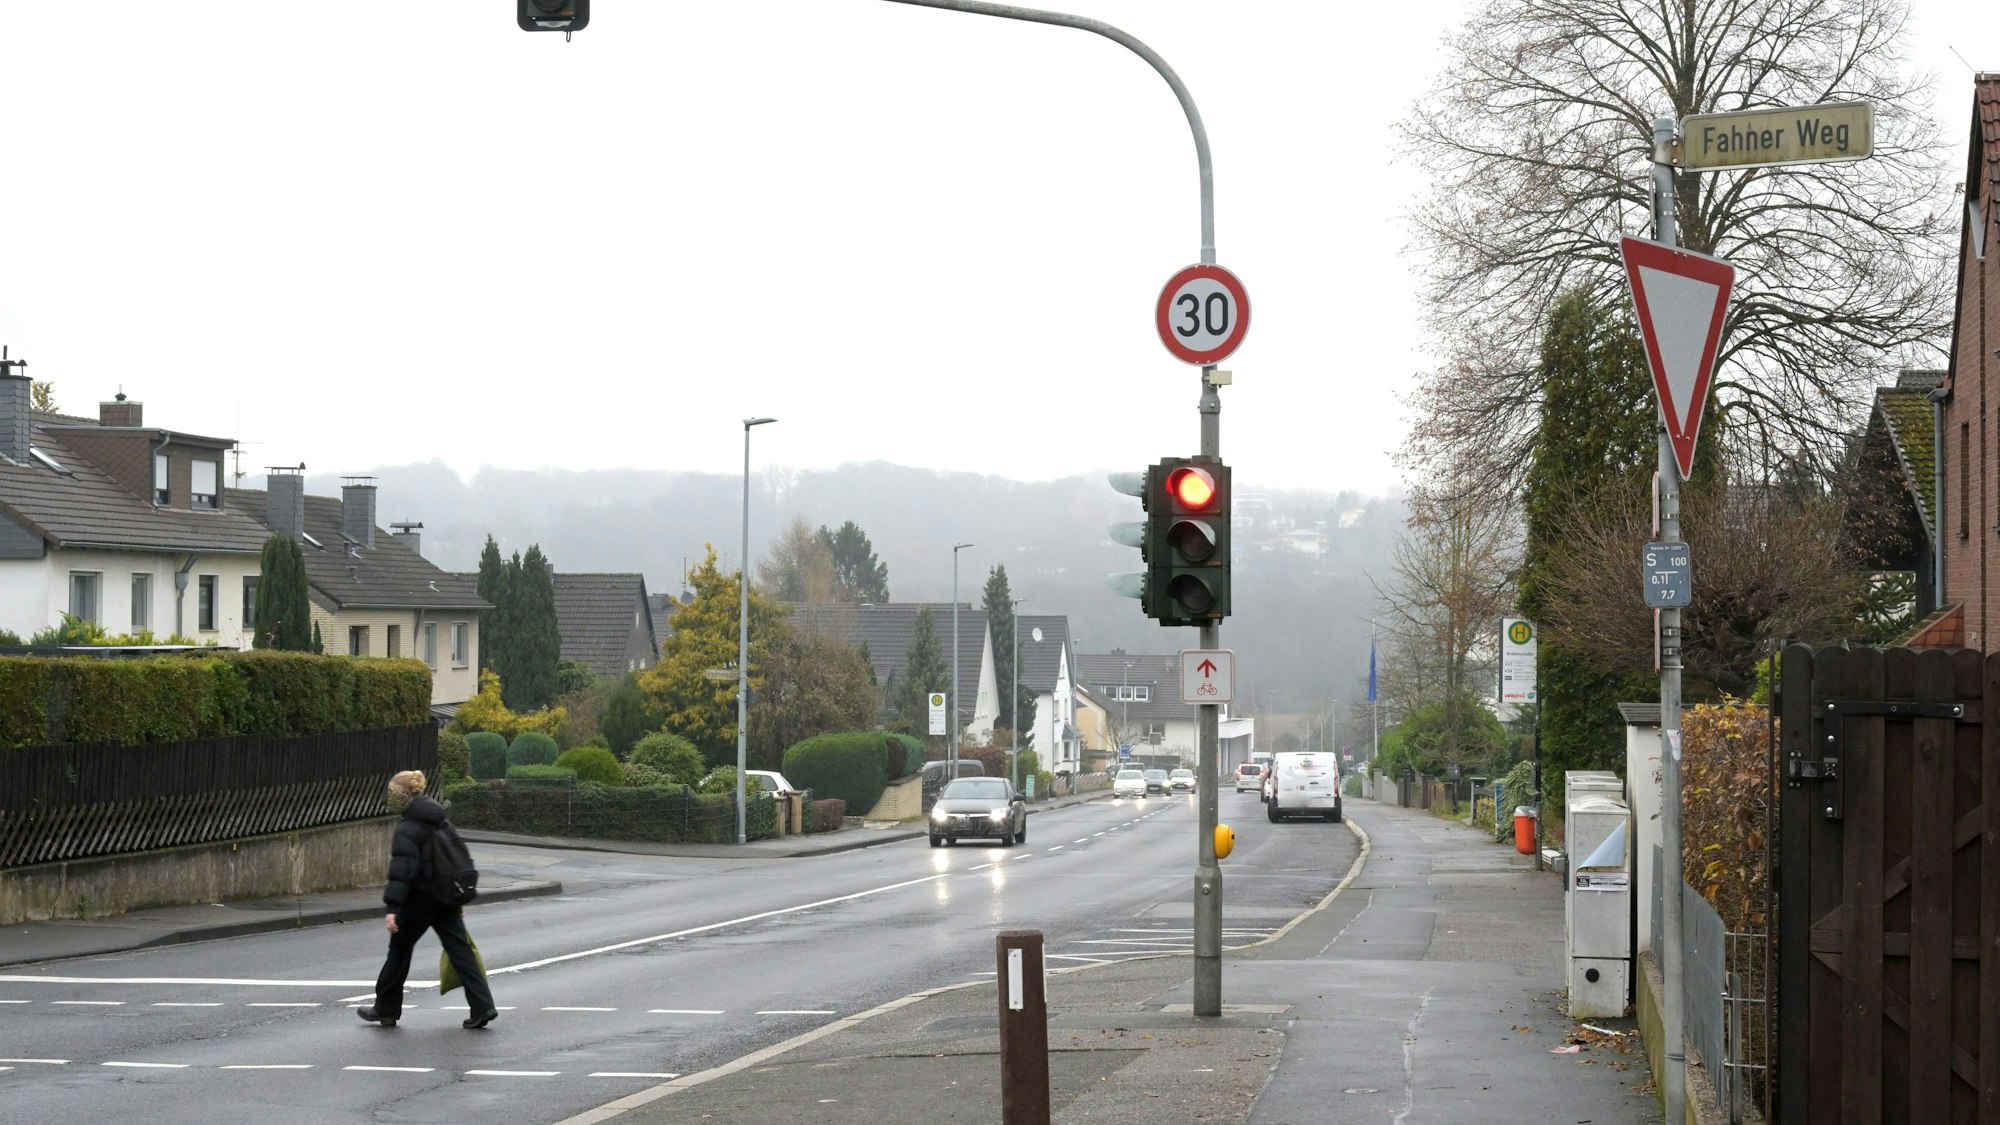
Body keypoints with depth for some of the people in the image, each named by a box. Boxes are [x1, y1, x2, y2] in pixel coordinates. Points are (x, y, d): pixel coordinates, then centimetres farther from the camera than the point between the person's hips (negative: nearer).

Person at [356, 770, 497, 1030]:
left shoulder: (407, 828, -15)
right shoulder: (440, 821, 11)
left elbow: (402, 869, -23)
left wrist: (393, 908, -26)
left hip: (419, 901, -7)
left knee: (399, 950, 9)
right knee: (460, 950, 3)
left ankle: (386, 1009, 20)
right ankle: (483, 1006, -8)